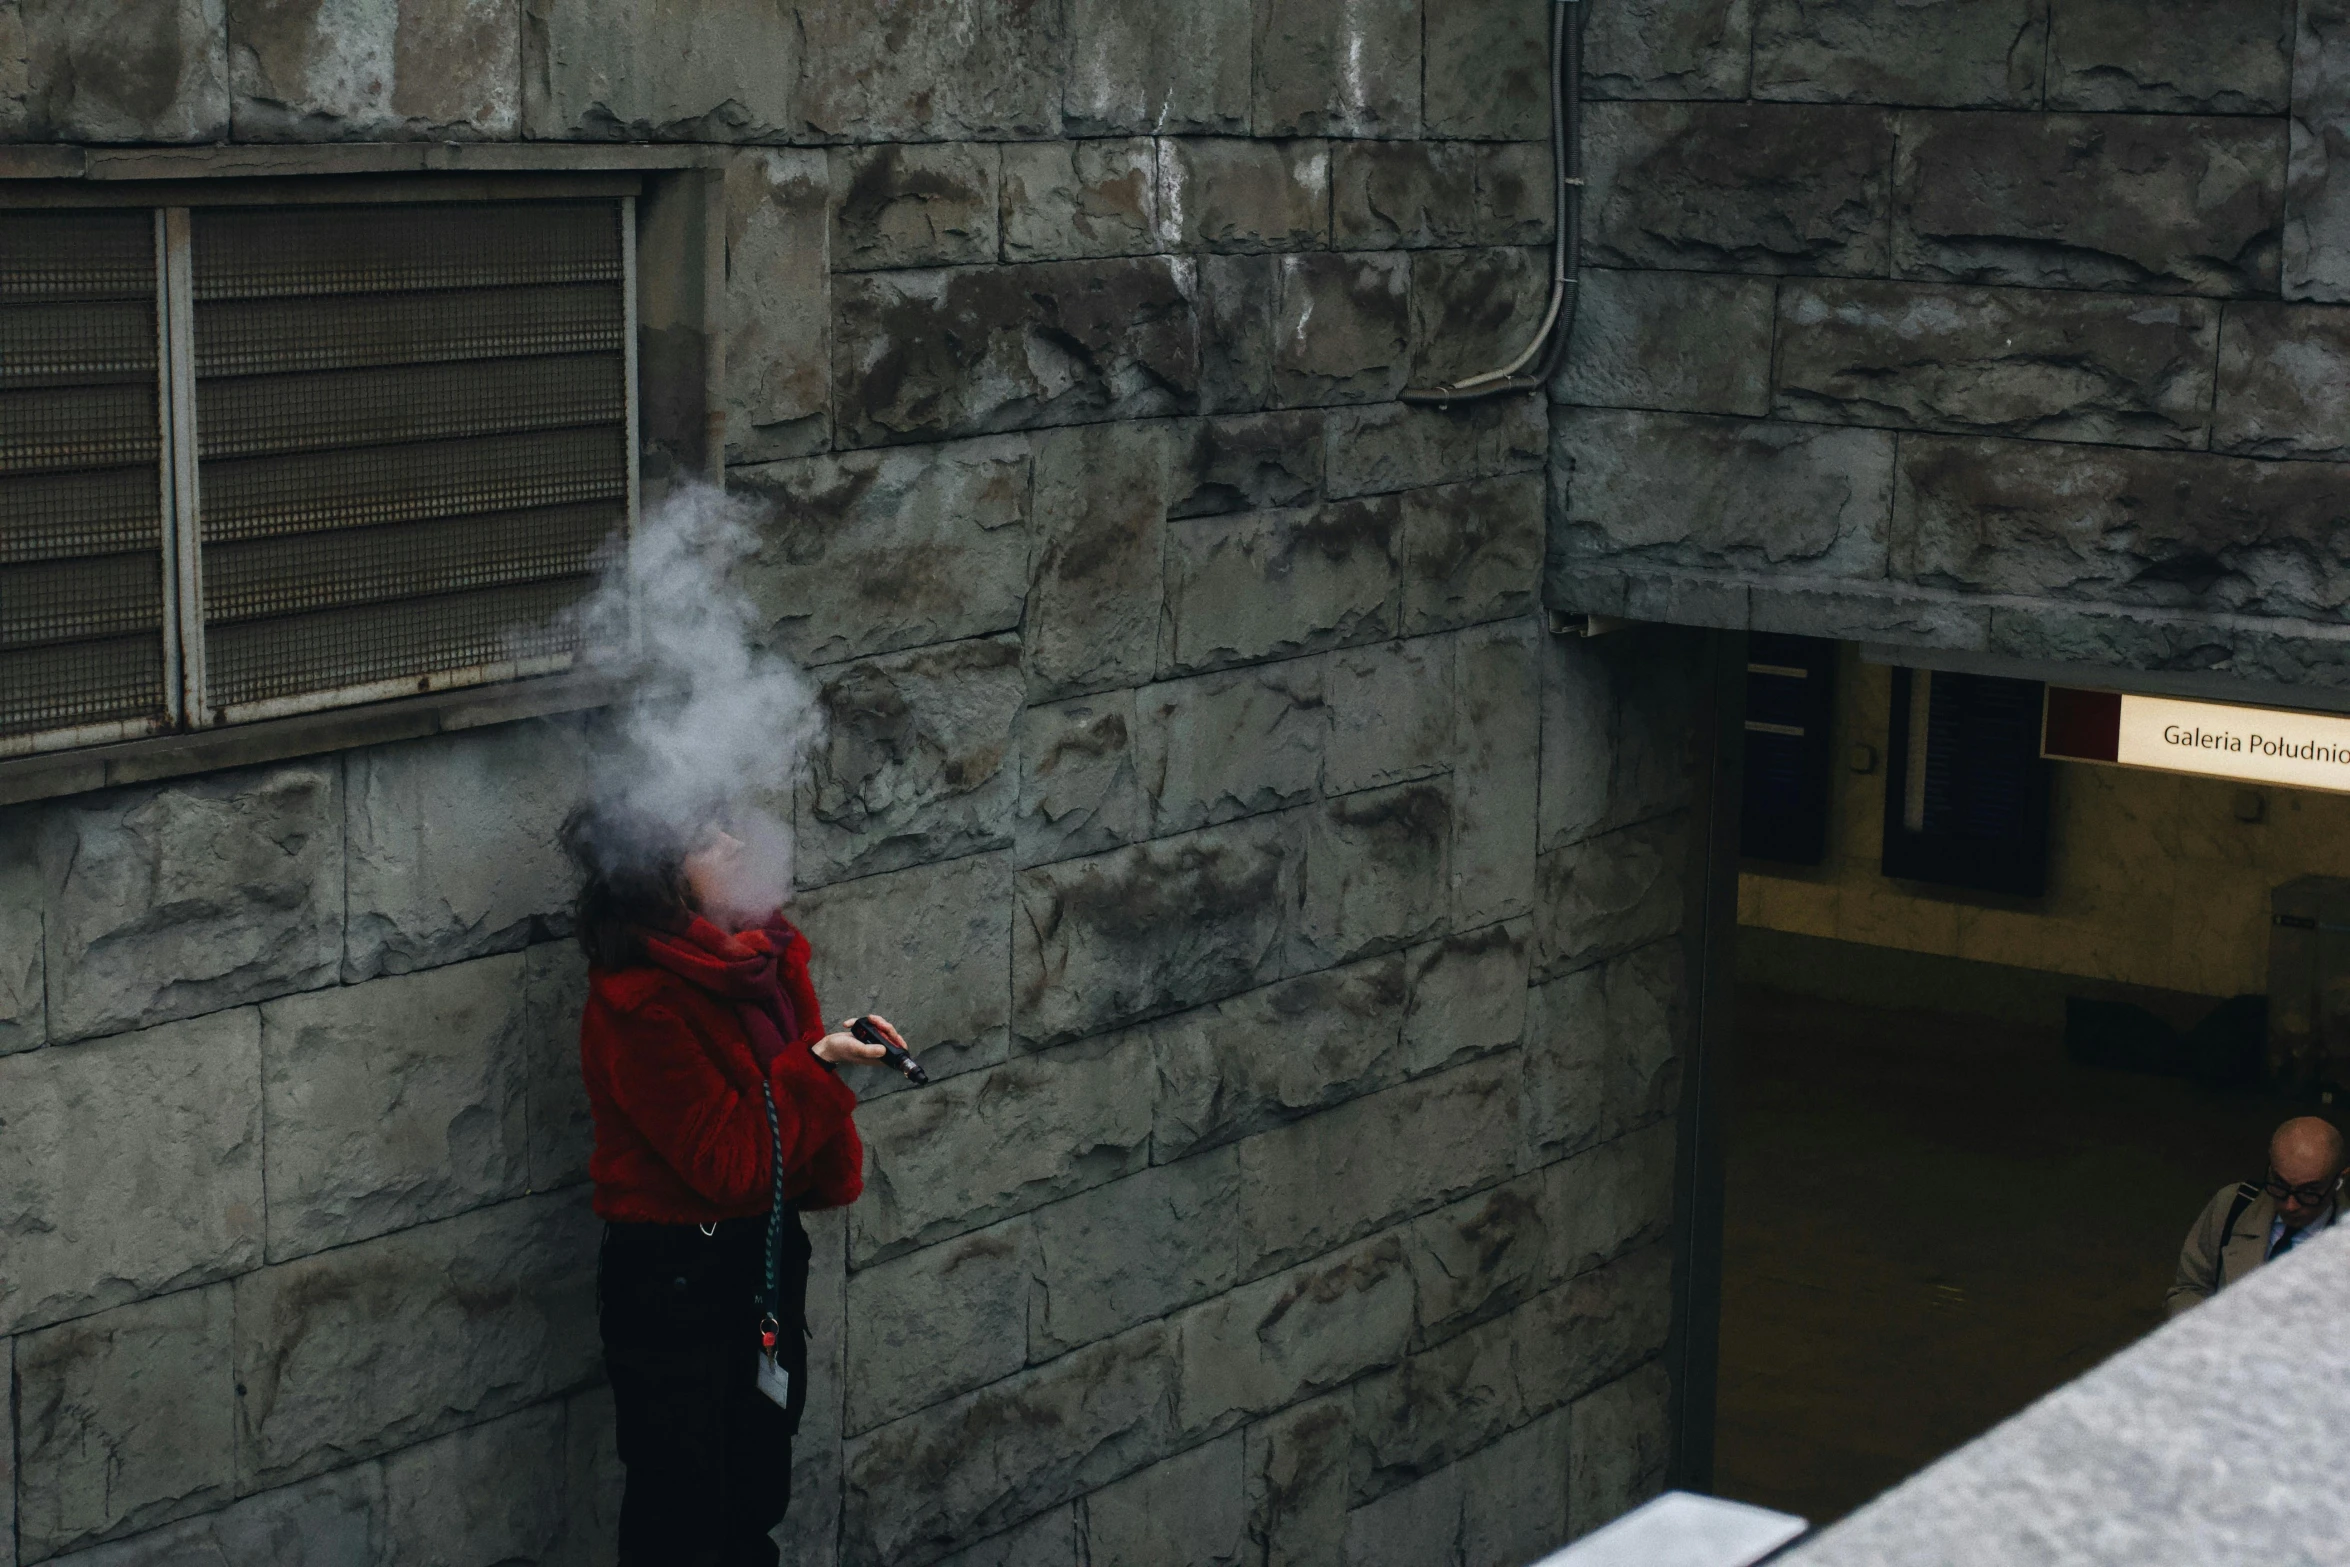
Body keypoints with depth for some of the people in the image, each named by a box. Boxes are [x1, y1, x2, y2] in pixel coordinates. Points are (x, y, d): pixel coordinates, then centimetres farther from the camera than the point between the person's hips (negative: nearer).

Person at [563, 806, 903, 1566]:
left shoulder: (763, 955, 0)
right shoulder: (636, 1005, -23)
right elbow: (731, 1163, -23)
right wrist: (816, 1066, -26)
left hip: (767, 1255, 8)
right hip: (674, 1278, -7)